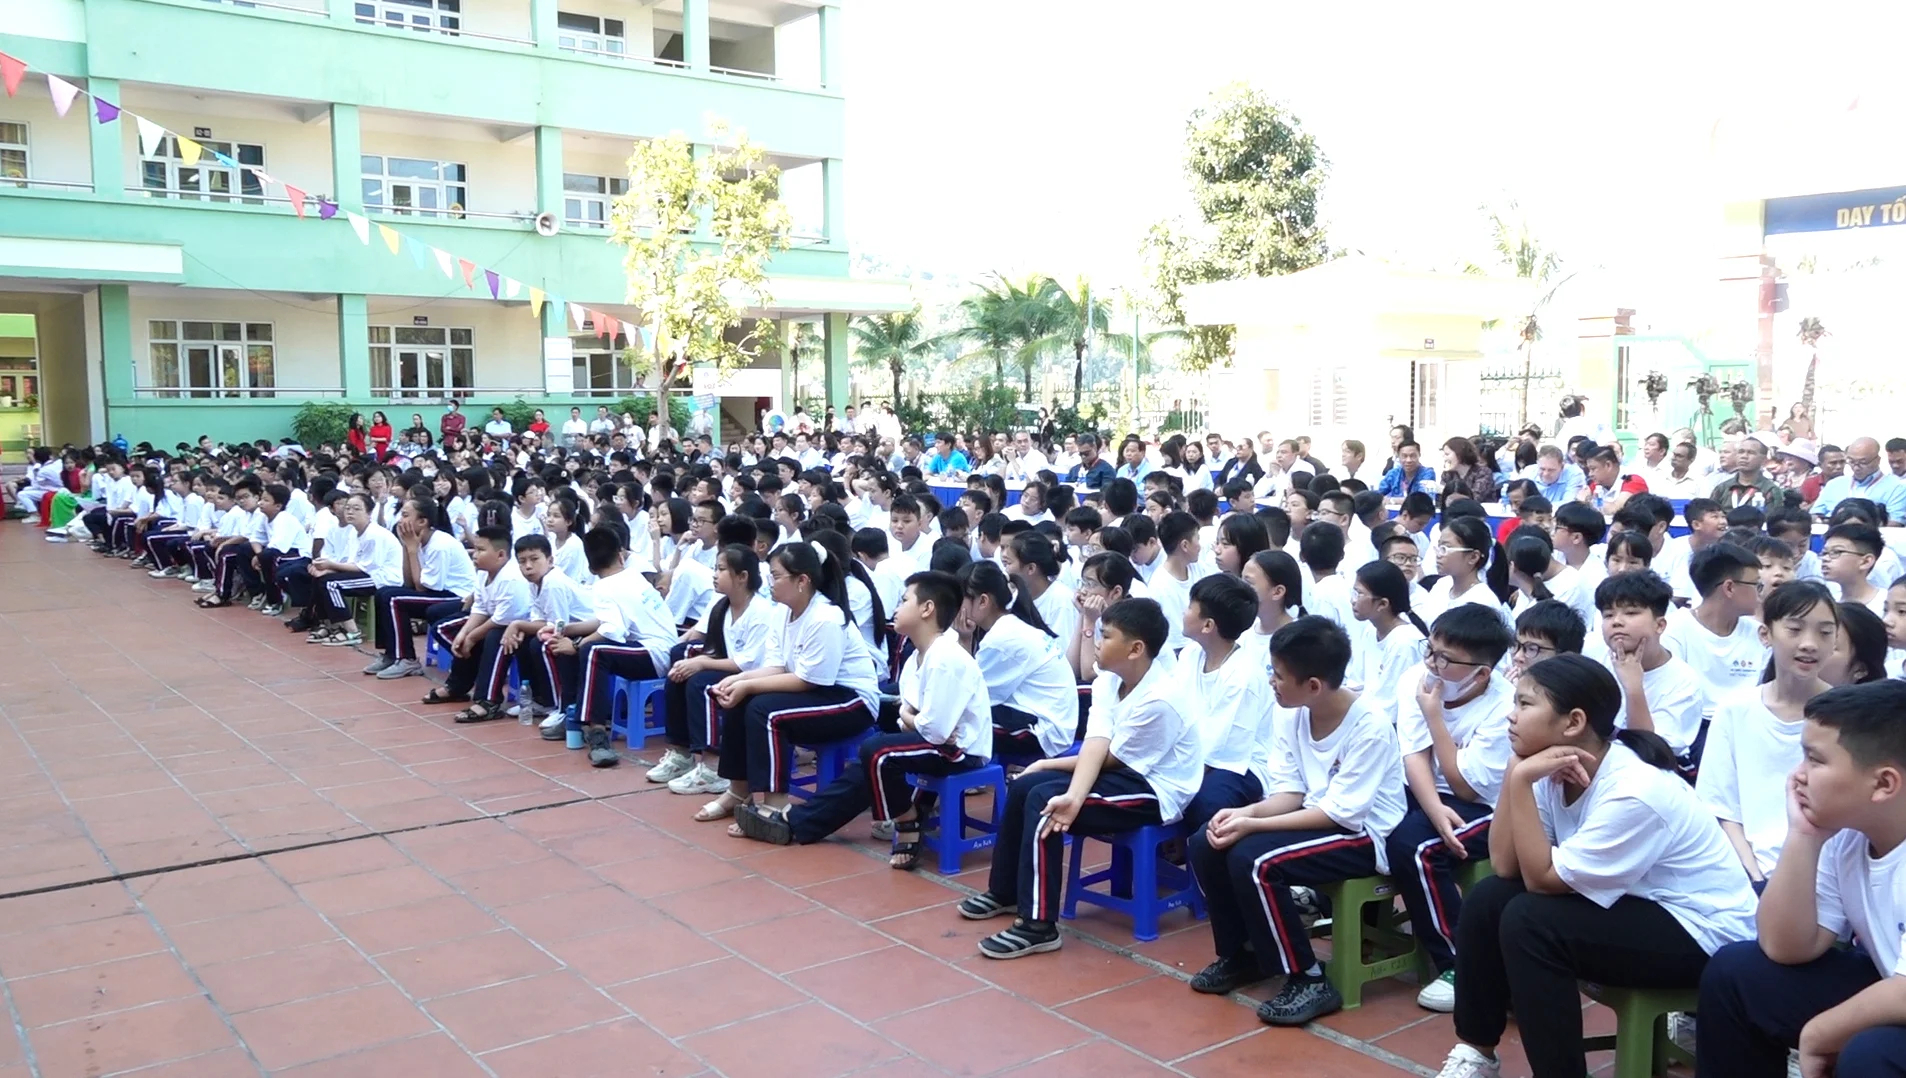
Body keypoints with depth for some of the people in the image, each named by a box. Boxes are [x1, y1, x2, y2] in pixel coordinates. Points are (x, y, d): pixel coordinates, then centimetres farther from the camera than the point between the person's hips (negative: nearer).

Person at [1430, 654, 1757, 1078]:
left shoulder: (1634, 791, -28)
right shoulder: (1558, 771, -5)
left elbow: (1542, 879, -25)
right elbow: (1505, 866, -11)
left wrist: (1523, 781, -29)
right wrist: (1516, 771, -19)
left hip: (1703, 931, -8)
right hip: (1633, 904, 8)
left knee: (1527, 921, -24)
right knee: (1487, 899, -5)